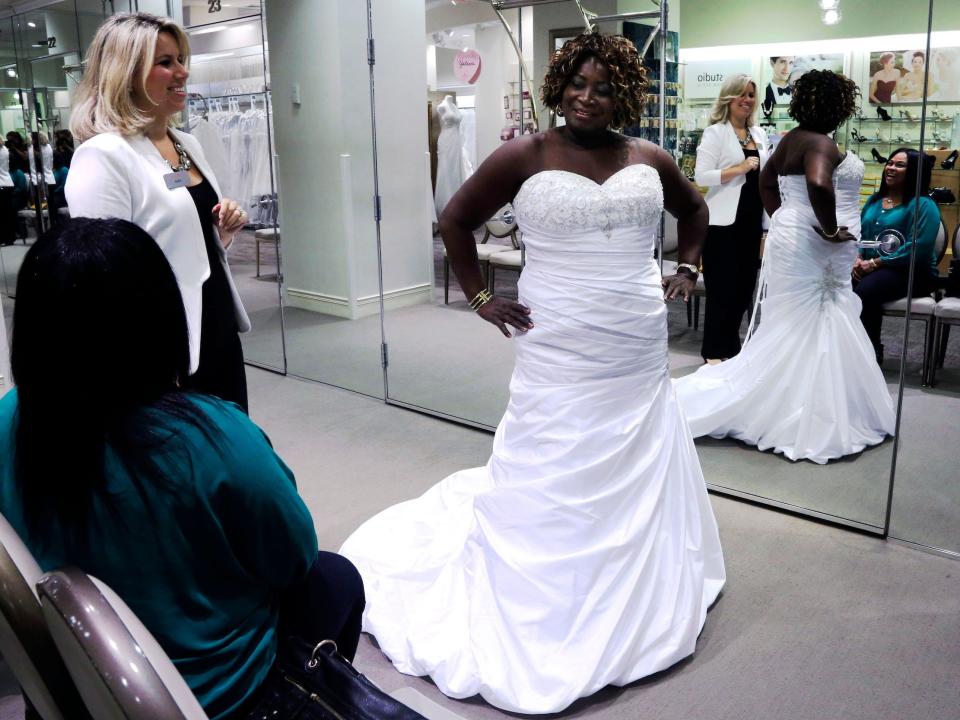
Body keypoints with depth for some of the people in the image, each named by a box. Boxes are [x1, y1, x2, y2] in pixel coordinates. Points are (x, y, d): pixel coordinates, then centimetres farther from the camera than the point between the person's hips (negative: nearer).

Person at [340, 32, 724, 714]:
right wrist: (480, 297, -2)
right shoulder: (525, 156, -6)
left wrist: (688, 269, 14)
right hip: (561, 356, -4)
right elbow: (455, 219, 2)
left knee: (641, 482, 15)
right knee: (551, 488, 4)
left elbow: (695, 207, 25)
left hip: (642, 356, 5)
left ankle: (635, 605, 38)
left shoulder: (650, 159, 6)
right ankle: (542, 621, 26)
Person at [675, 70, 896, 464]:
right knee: (809, 330, -2)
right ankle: (804, 421, 6)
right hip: (812, 249, -9)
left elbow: (767, 182, 19)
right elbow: (818, 184, -38)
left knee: (792, 328, 15)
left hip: (790, 238, 9)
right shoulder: (820, 144, -19)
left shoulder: (794, 138, 10)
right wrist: (830, 228, -25)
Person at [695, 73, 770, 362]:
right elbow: (701, 176, -15)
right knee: (723, 289, -2)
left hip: (752, 221, 7)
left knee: (745, 286, 10)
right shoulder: (715, 132, -5)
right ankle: (714, 351, 11)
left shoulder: (758, 133, 15)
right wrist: (739, 168, -21)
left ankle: (730, 347, 24)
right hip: (724, 222, -7)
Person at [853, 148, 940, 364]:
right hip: (871, 267, 6)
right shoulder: (874, 199, 15)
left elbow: (916, 248, -18)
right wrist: (858, 258, -5)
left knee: (865, 290, -33)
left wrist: (875, 263, -19)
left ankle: (871, 352, -14)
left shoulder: (923, 205, -8)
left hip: (913, 272, -6)